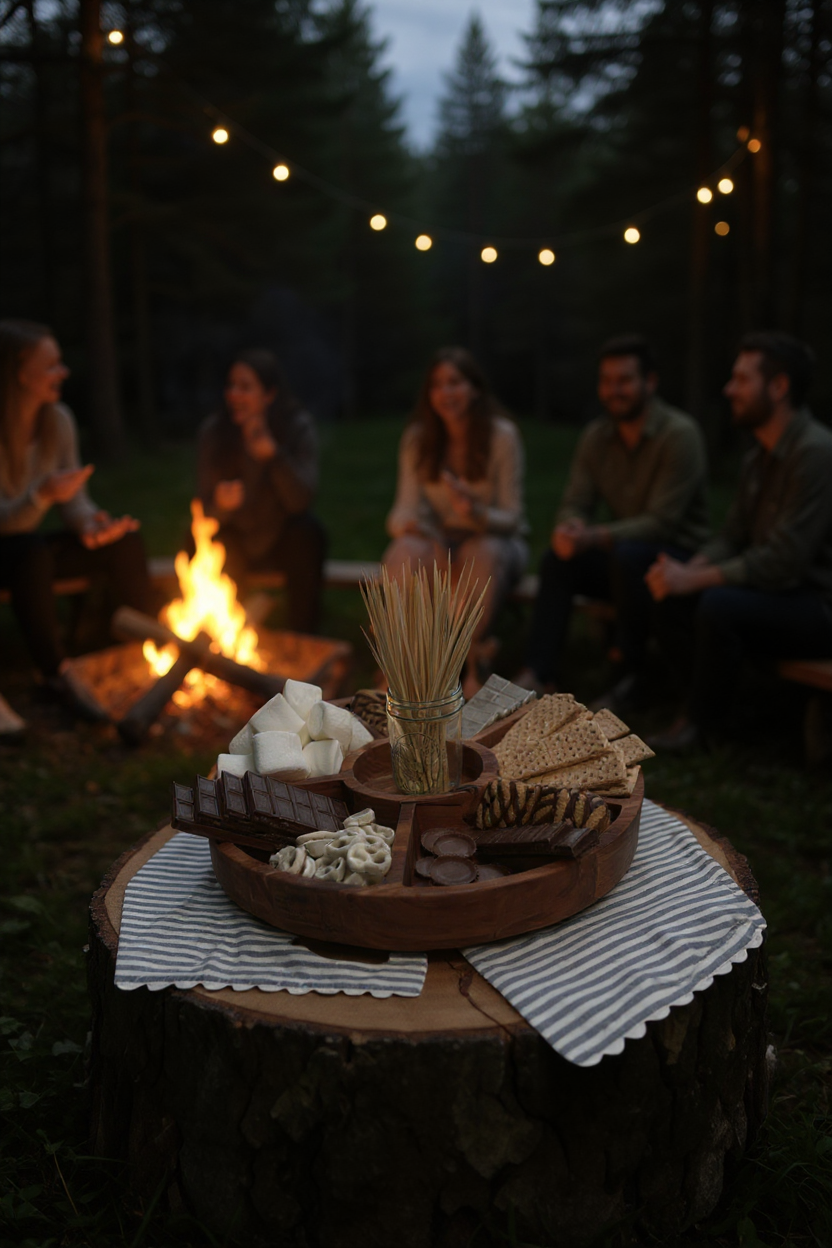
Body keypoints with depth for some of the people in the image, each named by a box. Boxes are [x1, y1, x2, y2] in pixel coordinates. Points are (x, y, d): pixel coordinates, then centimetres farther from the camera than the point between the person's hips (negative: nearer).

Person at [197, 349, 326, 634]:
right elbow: (205, 507, -11)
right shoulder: (213, 431, -9)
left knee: (308, 531, -31)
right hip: (236, 545, 1)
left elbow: (300, 501, -23)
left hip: (283, 543, -1)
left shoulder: (299, 426, -14)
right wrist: (221, 505, -36)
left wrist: (272, 453, -37)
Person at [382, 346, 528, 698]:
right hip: (440, 539, 2)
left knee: (482, 553, -39)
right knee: (403, 551, -32)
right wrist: (406, 523, -27)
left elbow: (511, 516, -9)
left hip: (496, 540, -2)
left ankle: (473, 659, -24)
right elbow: (407, 506, -2)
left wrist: (478, 516, -31)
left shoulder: (502, 435, -7)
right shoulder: (417, 438, 1)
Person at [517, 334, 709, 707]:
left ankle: (633, 679, -21)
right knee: (557, 560, -20)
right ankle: (540, 674, -20)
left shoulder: (680, 434, -15)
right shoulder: (596, 437, 4)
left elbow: (660, 522, -21)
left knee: (628, 555, -36)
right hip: (623, 556, 6)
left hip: (680, 556, -5)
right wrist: (569, 528, -26)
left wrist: (594, 537, -34)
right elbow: (575, 504, 0)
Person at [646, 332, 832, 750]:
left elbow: (781, 562, -25)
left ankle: (699, 721, -11)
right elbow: (732, 538, 11)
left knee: (718, 604, -30)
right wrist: (687, 569, -10)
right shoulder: (758, 459, 10)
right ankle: (706, 708, 1)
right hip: (777, 594, 9)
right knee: (671, 602, -8)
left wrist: (693, 580, -22)